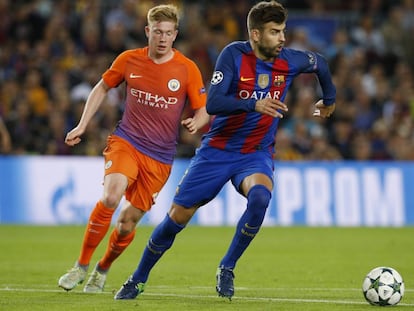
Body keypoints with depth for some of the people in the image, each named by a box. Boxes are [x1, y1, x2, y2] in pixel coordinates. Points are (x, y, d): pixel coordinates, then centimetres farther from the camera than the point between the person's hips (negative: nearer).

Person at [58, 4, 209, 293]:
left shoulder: (187, 69, -5)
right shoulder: (129, 60, 0)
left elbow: (204, 110, 1)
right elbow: (102, 87, 15)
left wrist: (197, 122, -23)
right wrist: (82, 125, 11)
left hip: (160, 156, 0)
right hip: (126, 141, 0)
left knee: (129, 220, 0)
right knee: (111, 196, -27)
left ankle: (103, 270, 29)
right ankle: (81, 266, -14)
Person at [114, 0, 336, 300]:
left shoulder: (289, 61, -7)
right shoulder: (234, 55, -16)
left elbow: (320, 63, 16)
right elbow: (212, 103, -26)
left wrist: (329, 100, 28)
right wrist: (254, 104, -38)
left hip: (257, 154, 1)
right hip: (218, 150, -1)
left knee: (260, 197, -33)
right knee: (178, 217, 0)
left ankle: (226, 269, -14)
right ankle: (138, 280, 22)